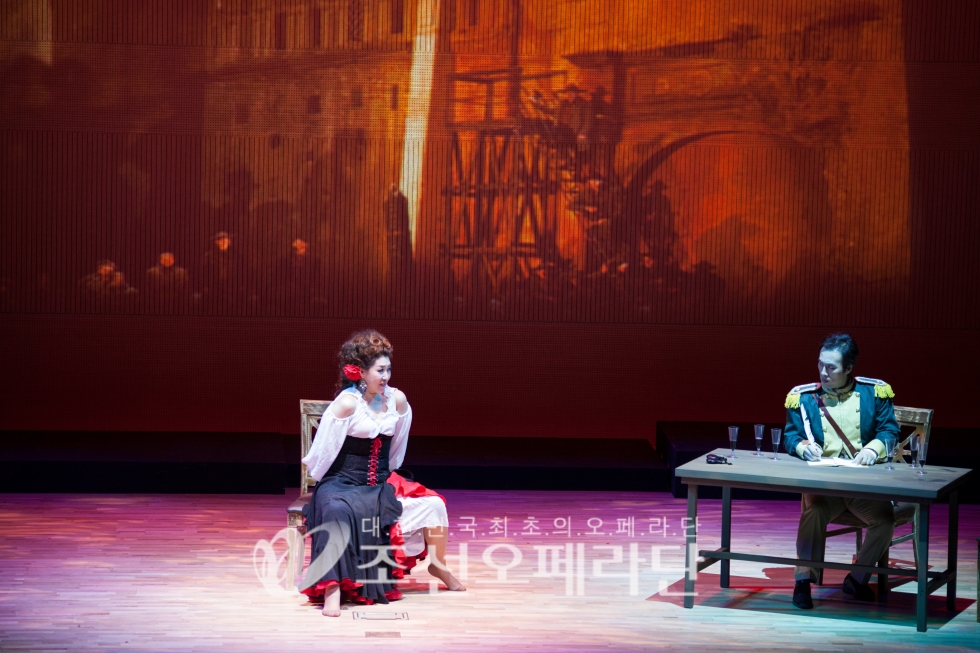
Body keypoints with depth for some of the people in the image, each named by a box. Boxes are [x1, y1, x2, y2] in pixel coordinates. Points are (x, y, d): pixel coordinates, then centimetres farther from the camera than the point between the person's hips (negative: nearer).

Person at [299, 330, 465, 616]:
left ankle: (438, 566, 16)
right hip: (342, 485, -6)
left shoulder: (397, 400, 1)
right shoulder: (347, 403, -16)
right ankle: (332, 591, -42)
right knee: (337, 512, -39)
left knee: (433, 504, -9)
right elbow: (322, 452, -9)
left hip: (382, 486, 6)